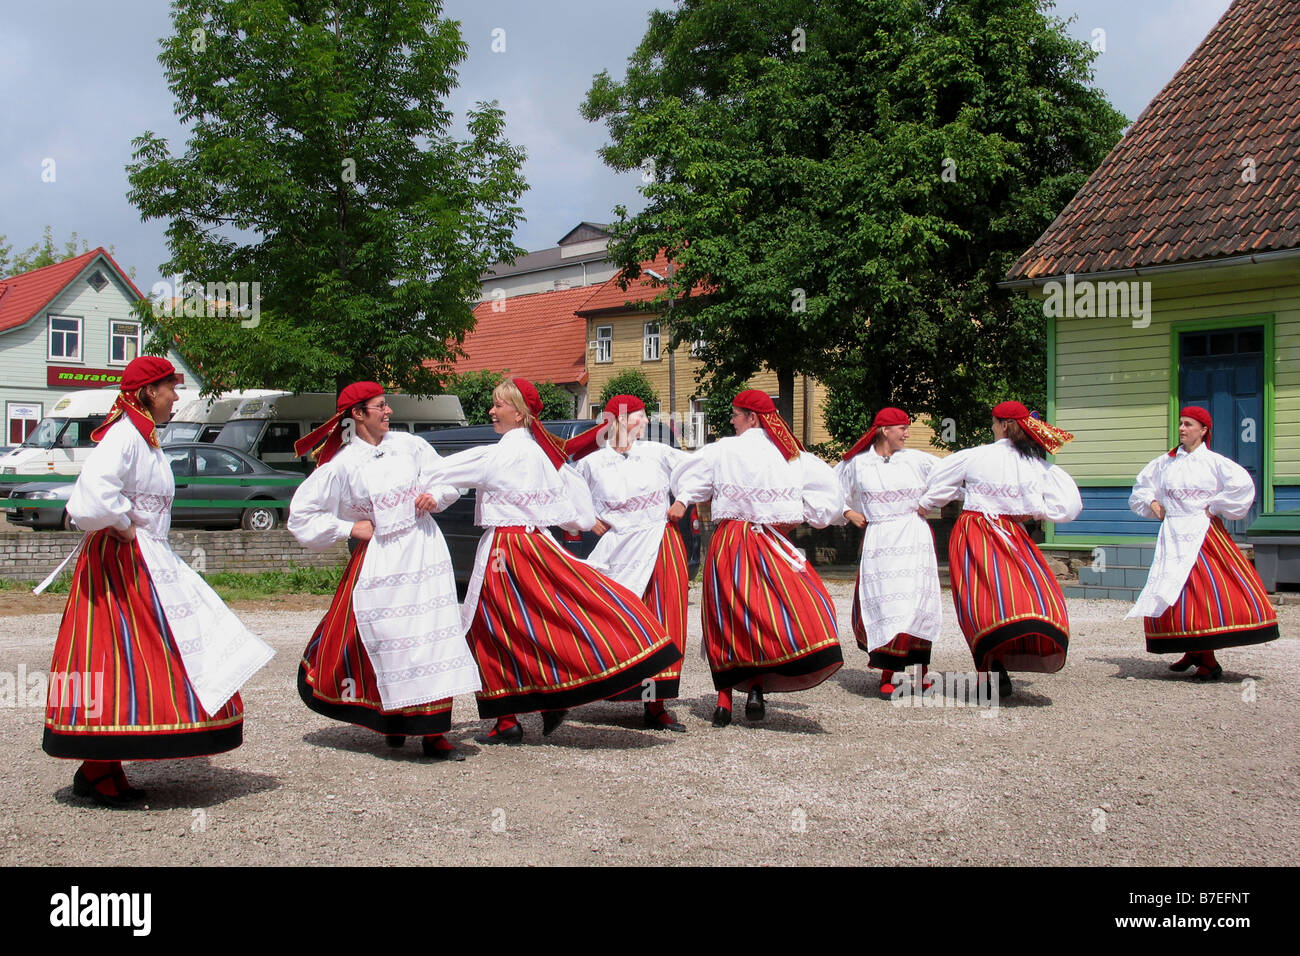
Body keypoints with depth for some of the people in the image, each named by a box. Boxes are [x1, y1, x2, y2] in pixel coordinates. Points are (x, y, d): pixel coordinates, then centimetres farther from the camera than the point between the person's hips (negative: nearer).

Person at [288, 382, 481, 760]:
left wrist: (435, 495, -2)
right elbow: (302, 514, 4)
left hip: (423, 549, 2)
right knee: (385, 642, -4)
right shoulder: (341, 465, -1)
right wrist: (348, 528, -3)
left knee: (433, 637, -5)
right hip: (378, 560, -2)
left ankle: (434, 732, -2)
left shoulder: (409, 445, 7)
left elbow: (448, 479, 19)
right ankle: (392, 719, 21)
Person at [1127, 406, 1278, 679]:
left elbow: (1242, 484, -16)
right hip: (1172, 535, 5)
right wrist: (1151, 503, 9)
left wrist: (1215, 508, -12)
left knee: (1209, 590, -11)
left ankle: (1208, 659, -5)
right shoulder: (1165, 462, 11)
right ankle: (1192, 651, 17)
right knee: (1165, 594, 2)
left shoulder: (1213, 461, -3)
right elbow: (1142, 484, 27)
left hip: (1203, 532, -5)